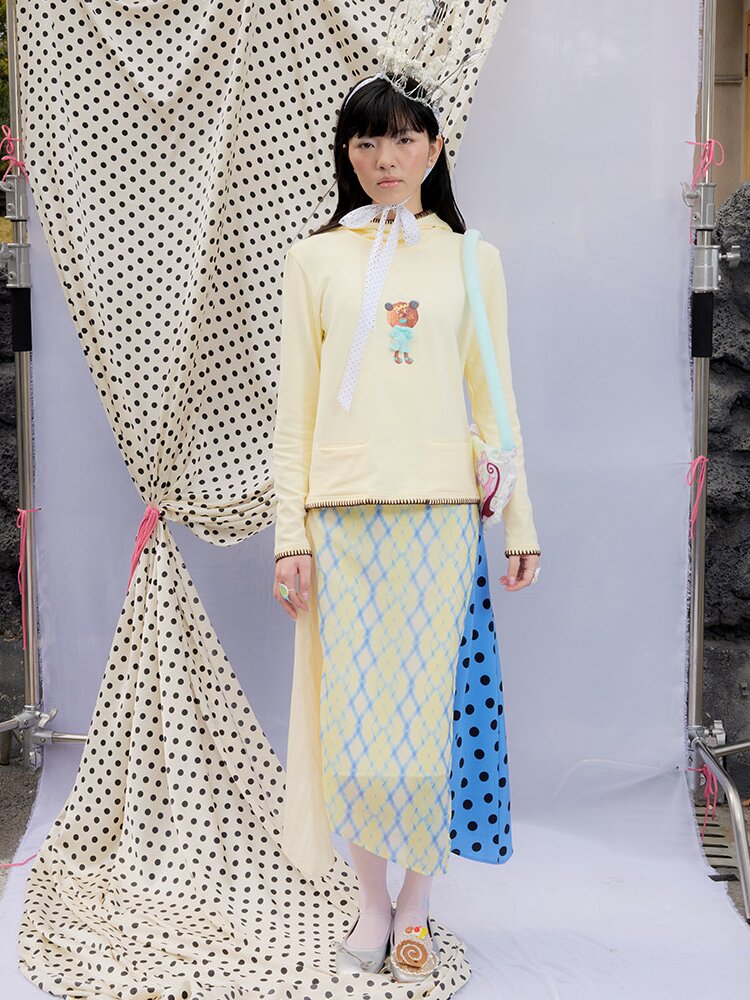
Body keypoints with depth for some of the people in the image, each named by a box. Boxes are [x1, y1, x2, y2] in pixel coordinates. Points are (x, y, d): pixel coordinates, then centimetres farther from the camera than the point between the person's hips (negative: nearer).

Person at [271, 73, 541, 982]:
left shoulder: (472, 260, 11)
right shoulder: (314, 260, 10)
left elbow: (492, 398, 10)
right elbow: (296, 404, 6)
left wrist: (519, 520, 6)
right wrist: (290, 533, 0)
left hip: (441, 515, 0)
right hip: (344, 516, 0)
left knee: (428, 713, 2)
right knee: (351, 715, 2)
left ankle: (416, 904, 20)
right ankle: (372, 901, 21)